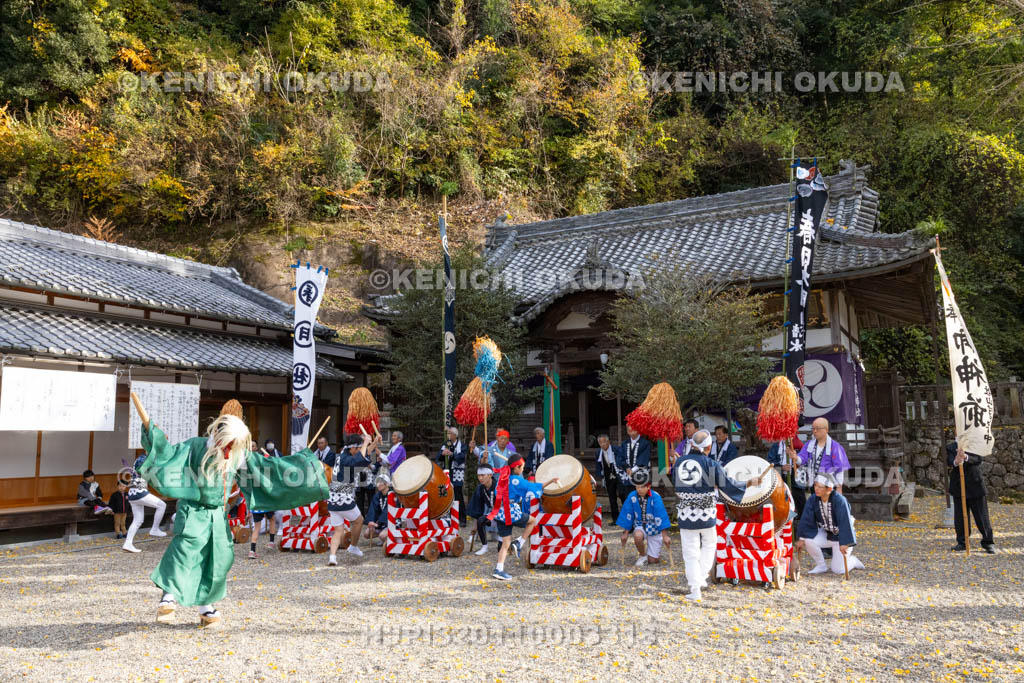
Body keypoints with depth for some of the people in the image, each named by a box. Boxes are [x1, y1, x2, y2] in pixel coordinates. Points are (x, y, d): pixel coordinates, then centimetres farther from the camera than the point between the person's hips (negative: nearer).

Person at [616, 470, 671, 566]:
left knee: (653, 561, -3)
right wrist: (626, 533, -1)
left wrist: (665, 536, -21)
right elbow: (628, 516, -4)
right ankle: (643, 556, -5)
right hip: (640, 526, 2)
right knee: (638, 535, -36)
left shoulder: (655, 497, -21)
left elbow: (661, 516, -21)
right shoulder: (632, 496, -13)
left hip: (654, 528, -2)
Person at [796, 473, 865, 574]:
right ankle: (821, 566, 2)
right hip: (826, 534, 5)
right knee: (808, 541, -24)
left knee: (838, 570, -7)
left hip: (840, 536, -5)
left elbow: (844, 522, -32)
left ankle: (853, 561, 28)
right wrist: (801, 538, -14)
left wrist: (844, 543, -35)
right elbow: (806, 519, -10)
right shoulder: (813, 500, -14)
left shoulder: (839, 500, -29)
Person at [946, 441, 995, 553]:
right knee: (960, 518, 7)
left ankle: (988, 542, 17)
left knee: (982, 517, 4)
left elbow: (978, 459, -21)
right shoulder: (951, 447, 0)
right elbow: (949, 461, -18)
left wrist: (966, 457, -43)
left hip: (976, 487, -1)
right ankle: (962, 543, 19)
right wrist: (956, 462, -43)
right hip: (958, 488, 1)